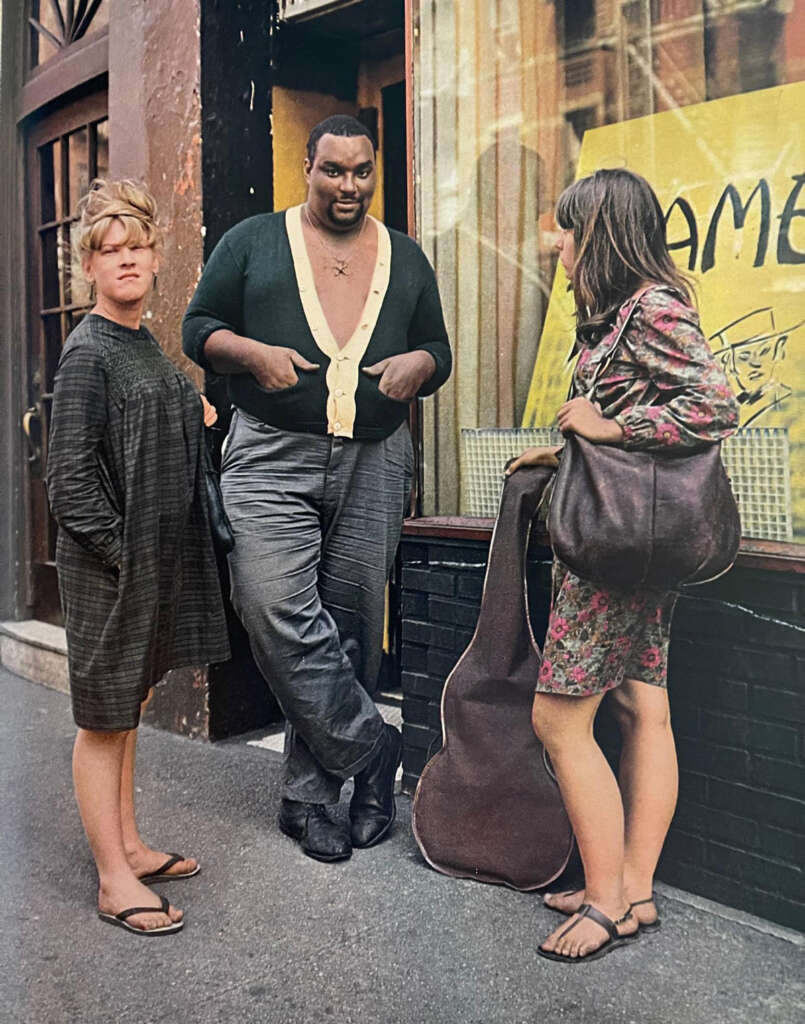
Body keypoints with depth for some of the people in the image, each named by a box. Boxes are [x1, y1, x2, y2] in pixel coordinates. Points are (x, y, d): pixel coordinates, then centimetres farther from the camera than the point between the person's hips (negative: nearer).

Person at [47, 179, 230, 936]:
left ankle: (129, 847, 33)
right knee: (103, 719, 3)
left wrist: (196, 418, 9)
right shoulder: (87, 354, -14)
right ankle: (114, 881, 15)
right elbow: (70, 480, -18)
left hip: (152, 562, 9)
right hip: (105, 568, -9)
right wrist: (120, 551, -16)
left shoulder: (145, 344, 12)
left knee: (127, 710, 18)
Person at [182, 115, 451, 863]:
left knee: (349, 627, 3)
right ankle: (371, 750, 4)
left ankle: (310, 792, 18)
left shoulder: (405, 258, 17)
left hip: (374, 464, 2)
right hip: (272, 456, -2)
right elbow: (198, 326, 8)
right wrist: (252, 352, -12)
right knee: (278, 611, -17)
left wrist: (420, 364, -3)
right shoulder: (252, 241, 9)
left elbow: (438, 348, 21)